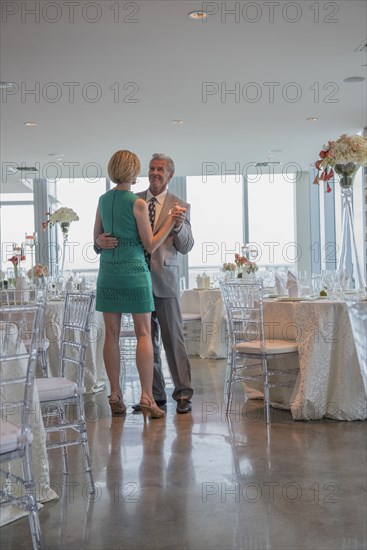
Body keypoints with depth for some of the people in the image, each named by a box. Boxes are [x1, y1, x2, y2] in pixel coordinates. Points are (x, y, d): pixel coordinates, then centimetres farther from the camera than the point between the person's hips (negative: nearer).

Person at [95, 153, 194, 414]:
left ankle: (183, 394, 7)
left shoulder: (180, 206, 1)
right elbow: (115, 232, 5)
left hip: (165, 280, -3)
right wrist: (101, 242, -18)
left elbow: (187, 247, -3)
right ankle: (155, 394, 20)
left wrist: (178, 226, -22)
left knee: (173, 338, -2)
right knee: (147, 339, 10)